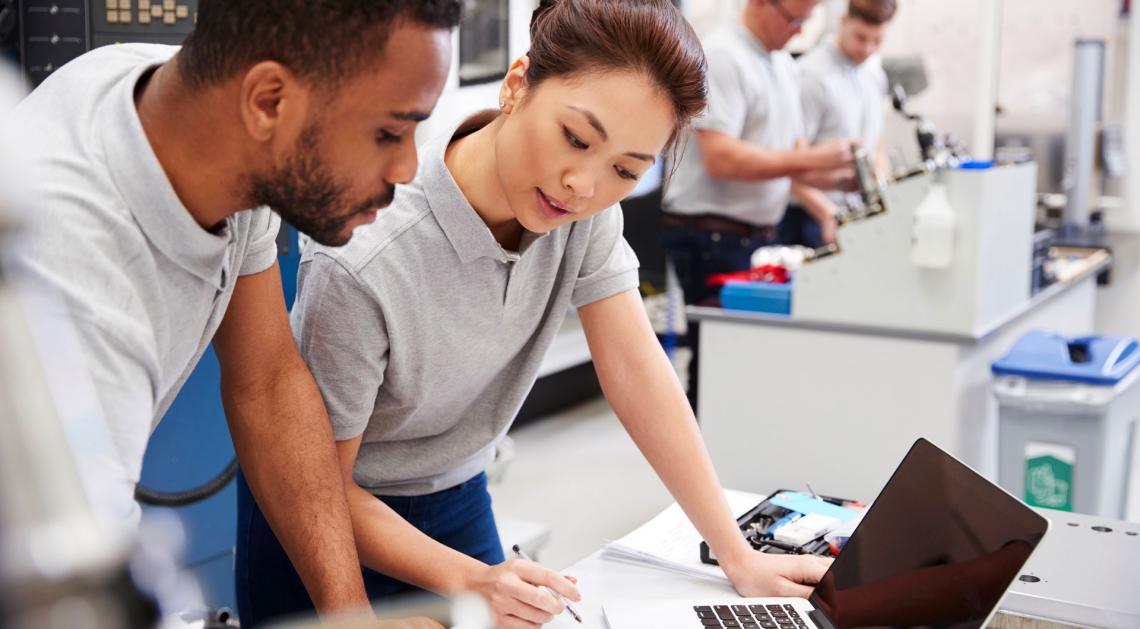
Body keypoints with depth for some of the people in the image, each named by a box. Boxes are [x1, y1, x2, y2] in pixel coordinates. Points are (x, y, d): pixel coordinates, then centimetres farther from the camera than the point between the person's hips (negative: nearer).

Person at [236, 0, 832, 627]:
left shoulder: (584, 211, -18)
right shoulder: (361, 266, -33)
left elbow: (637, 375, -15)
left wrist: (740, 558, -15)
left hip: (458, 500, 5)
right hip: (332, 525, -4)